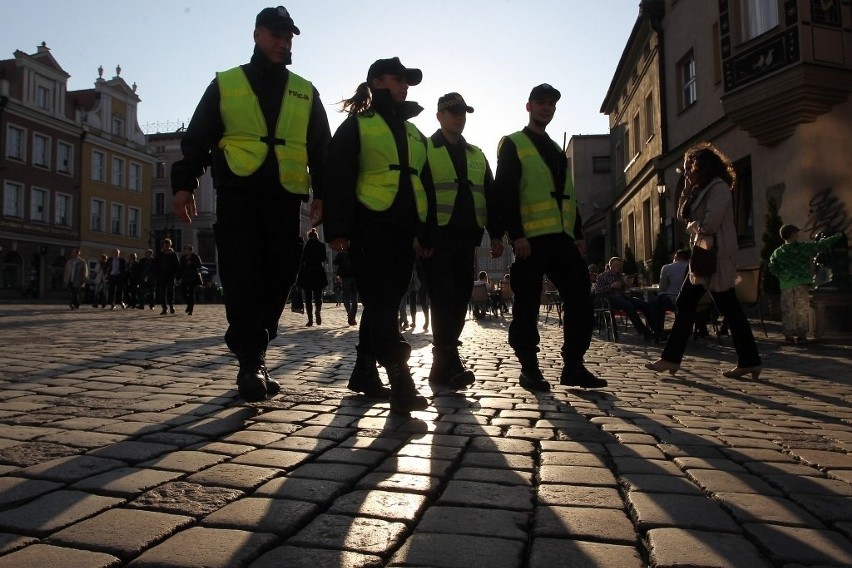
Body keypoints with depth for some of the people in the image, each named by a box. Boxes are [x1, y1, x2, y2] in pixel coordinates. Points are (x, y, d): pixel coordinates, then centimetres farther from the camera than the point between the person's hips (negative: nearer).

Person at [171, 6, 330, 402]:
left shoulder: (306, 94, 19)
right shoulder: (224, 84, 14)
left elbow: (322, 151, 15)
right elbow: (197, 139, 10)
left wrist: (322, 196, 3)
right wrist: (184, 184, -1)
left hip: (285, 200, 2)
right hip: (238, 196, -2)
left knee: (276, 282, 1)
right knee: (242, 278, -15)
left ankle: (251, 362, 13)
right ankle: (252, 362, -15)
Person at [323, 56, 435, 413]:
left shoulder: (414, 133, 24)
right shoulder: (356, 125, 5)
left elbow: (426, 185, 23)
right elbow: (338, 178, -4)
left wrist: (426, 233, 15)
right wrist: (338, 229, -14)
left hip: (403, 230, 7)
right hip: (370, 227, -6)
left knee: (385, 303, 8)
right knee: (381, 302, -12)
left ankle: (365, 373, 20)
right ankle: (400, 382, -17)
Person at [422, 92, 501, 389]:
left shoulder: (477, 155, 22)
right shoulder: (423, 149, 7)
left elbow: (491, 195, 19)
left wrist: (496, 234, 10)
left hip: (466, 237, 5)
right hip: (437, 236, -5)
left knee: (460, 298, 3)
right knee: (444, 297, -13)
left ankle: (442, 365, 11)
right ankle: (450, 364, -14)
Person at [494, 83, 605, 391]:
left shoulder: (557, 151, 26)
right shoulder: (512, 144, 4)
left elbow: (568, 195, 23)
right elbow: (504, 192, -7)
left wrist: (578, 234, 13)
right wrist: (516, 235, -17)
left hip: (562, 237, 7)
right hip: (531, 238, -6)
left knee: (580, 300, 2)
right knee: (527, 307, -2)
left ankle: (573, 366, 11)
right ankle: (529, 369, 8)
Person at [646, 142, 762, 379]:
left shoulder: (719, 187, -10)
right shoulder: (703, 190, 19)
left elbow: (710, 223, -20)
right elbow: (683, 215, 18)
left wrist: (693, 226, 0)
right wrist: (687, 190, 8)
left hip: (716, 257, -10)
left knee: (728, 308, -5)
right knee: (684, 304, 7)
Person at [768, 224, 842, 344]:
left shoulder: (777, 252, 6)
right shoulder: (803, 247, 1)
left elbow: (772, 268, 3)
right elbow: (822, 245, 6)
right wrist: (836, 237, 19)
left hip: (785, 285, 2)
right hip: (801, 283, -2)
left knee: (787, 311, 6)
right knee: (802, 311, 5)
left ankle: (788, 335, 7)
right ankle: (801, 335, 6)